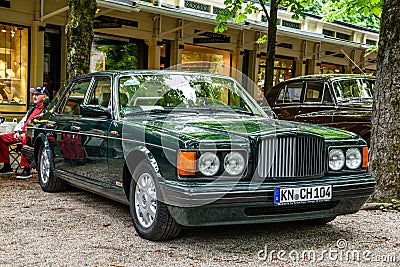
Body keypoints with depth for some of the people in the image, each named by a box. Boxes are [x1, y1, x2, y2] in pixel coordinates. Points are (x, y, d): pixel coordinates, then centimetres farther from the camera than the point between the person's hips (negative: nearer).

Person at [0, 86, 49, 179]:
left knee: (25, 139, -42)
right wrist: (17, 132, 7)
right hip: (22, 134, 10)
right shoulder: (32, 110, 27)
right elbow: (22, 122, 27)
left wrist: (26, 134, -21)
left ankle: (26, 170, -39)